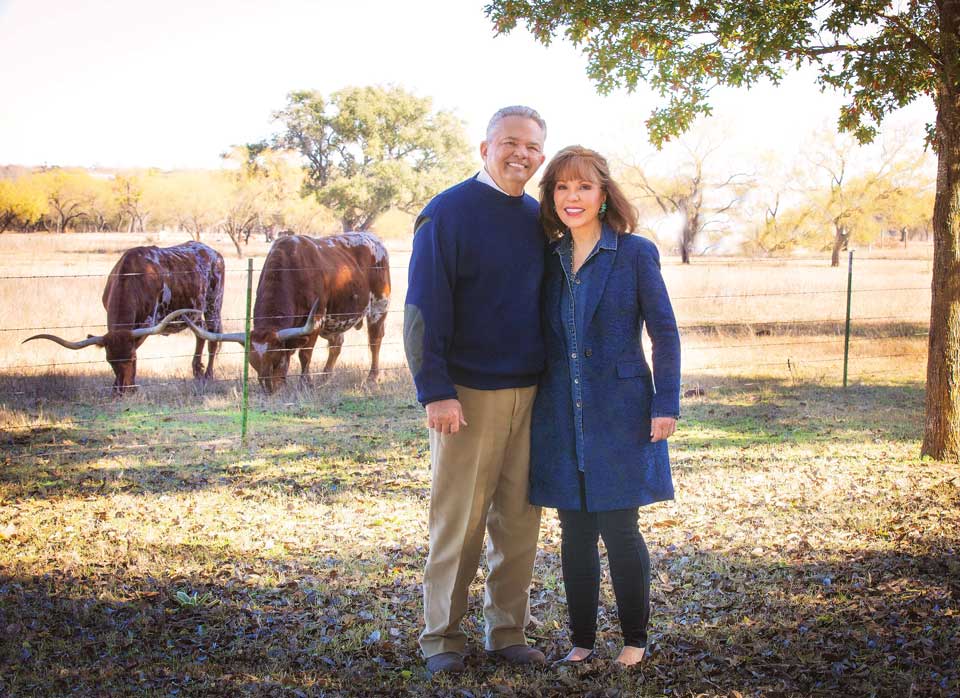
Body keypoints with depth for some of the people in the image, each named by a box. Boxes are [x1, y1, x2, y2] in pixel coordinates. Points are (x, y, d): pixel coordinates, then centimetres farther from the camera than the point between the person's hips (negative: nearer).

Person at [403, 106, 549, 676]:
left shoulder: (538, 218, 11)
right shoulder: (448, 213, -7)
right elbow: (425, 309, -11)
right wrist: (436, 391, -17)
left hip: (530, 393, 5)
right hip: (469, 393, -5)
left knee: (520, 519, 9)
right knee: (459, 520, 1)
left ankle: (509, 633, 19)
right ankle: (443, 637, 12)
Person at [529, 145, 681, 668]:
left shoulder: (636, 254, -4)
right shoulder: (549, 260, 8)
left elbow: (665, 334, -3)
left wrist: (666, 405, -9)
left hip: (619, 414, -4)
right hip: (562, 418, 4)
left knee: (619, 530, 0)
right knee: (575, 533, 9)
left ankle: (634, 639, 17)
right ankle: (581, 639, 20)